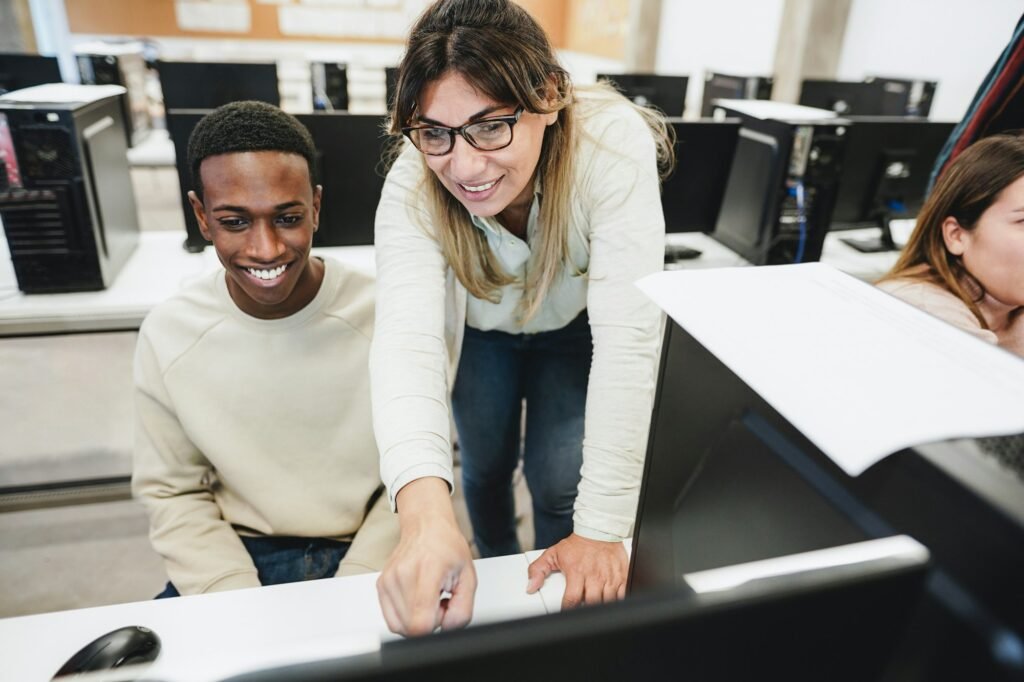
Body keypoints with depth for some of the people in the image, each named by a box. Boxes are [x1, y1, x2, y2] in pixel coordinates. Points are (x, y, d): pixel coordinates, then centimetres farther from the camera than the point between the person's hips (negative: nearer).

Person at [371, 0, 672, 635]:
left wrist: (603, 528, -40)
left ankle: (559, 611, 30)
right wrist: (425, 514, -63)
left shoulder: (613, 143, -38)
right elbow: (406, 335, -46)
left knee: (558, 482, -3)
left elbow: (628, 336, -40)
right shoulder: (413, 188, -32)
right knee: (487, 466, 10)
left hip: (573, 326, -1)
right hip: (479, 330, 1)